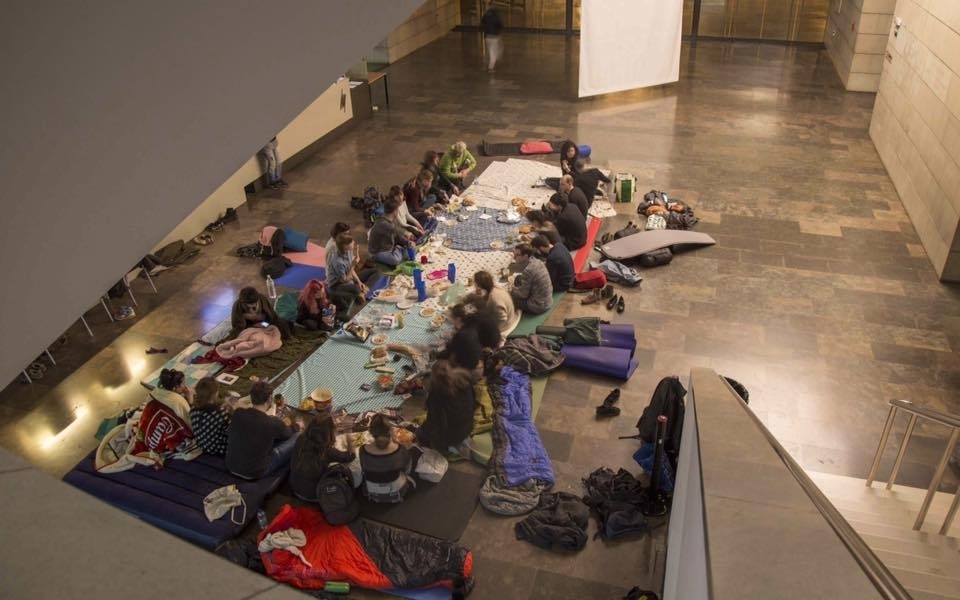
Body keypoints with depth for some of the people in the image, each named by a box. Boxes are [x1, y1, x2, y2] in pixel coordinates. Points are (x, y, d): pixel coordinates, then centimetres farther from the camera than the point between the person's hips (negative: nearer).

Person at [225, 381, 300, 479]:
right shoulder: (273, 423, -24)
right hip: (254, 473, -6)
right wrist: (297, 426, 25)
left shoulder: (237, 413, -13)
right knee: (295, 438, 6)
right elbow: (288, 433, 2)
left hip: (231, 466, 6)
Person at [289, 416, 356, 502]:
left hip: (295, 489, 5)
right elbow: (350, 456, -11)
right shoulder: (327, 451, -29)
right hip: (313, 496, -5)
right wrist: (349, 441, 9)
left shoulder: (300, 440, -16)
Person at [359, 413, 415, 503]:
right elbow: (407, 470, -9)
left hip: (373, 495, 2)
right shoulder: (400, 450, -30)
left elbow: (364, 471, -6)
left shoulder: (363, 451, -28)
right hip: (396, 494, -2)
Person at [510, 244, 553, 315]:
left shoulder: (528, 270, -27)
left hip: (538, 307, -9)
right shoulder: (538, 262, -1)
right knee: (518, 278, 18)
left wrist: (511, 290, 0)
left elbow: (523, 294, -17)